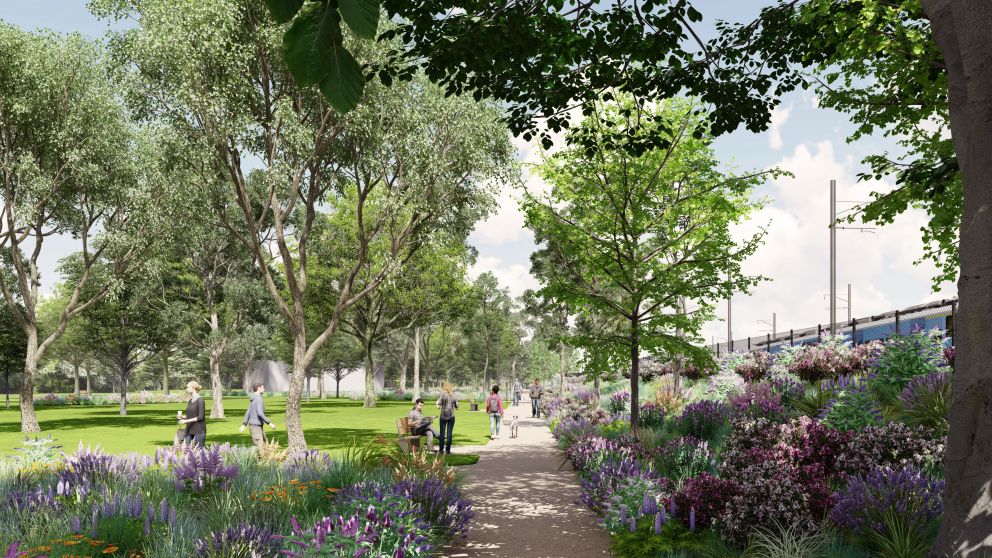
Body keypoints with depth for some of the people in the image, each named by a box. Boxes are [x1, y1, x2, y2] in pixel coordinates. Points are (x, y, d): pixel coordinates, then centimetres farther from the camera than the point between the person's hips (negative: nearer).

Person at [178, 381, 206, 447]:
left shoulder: (200, 400, -11)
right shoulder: (190, 401, 11)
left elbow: (200, 417, -16)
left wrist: (186, 421, -18)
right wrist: (182, 417, 2)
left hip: (199, 430, -7)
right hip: (189, 430, 7)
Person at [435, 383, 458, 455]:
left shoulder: (443, 395, -7)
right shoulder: (454, 396, 1)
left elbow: (438, 406, -8)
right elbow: (456, 406, 7)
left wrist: (438, 400, 10)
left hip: (443, 416, -2)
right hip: (451, 416, 2)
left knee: (442, 433, 6)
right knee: (449, 433, 4)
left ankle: (441, 449, 7)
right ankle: (448, 450, 4)